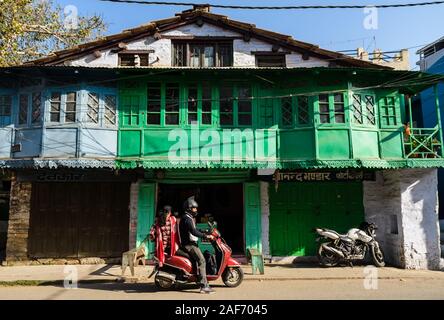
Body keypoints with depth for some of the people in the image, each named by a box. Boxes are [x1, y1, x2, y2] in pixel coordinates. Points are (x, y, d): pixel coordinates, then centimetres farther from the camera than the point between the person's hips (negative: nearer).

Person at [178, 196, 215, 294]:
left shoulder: (189, 218, 20)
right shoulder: (187, 218, -14)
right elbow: (193, 232, -27)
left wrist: (205, 234, 18)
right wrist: (206, 236, -27)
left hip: (191, 243, 11)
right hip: (188, 244, -11)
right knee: (201, 260, -20)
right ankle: (204, 286, -25)